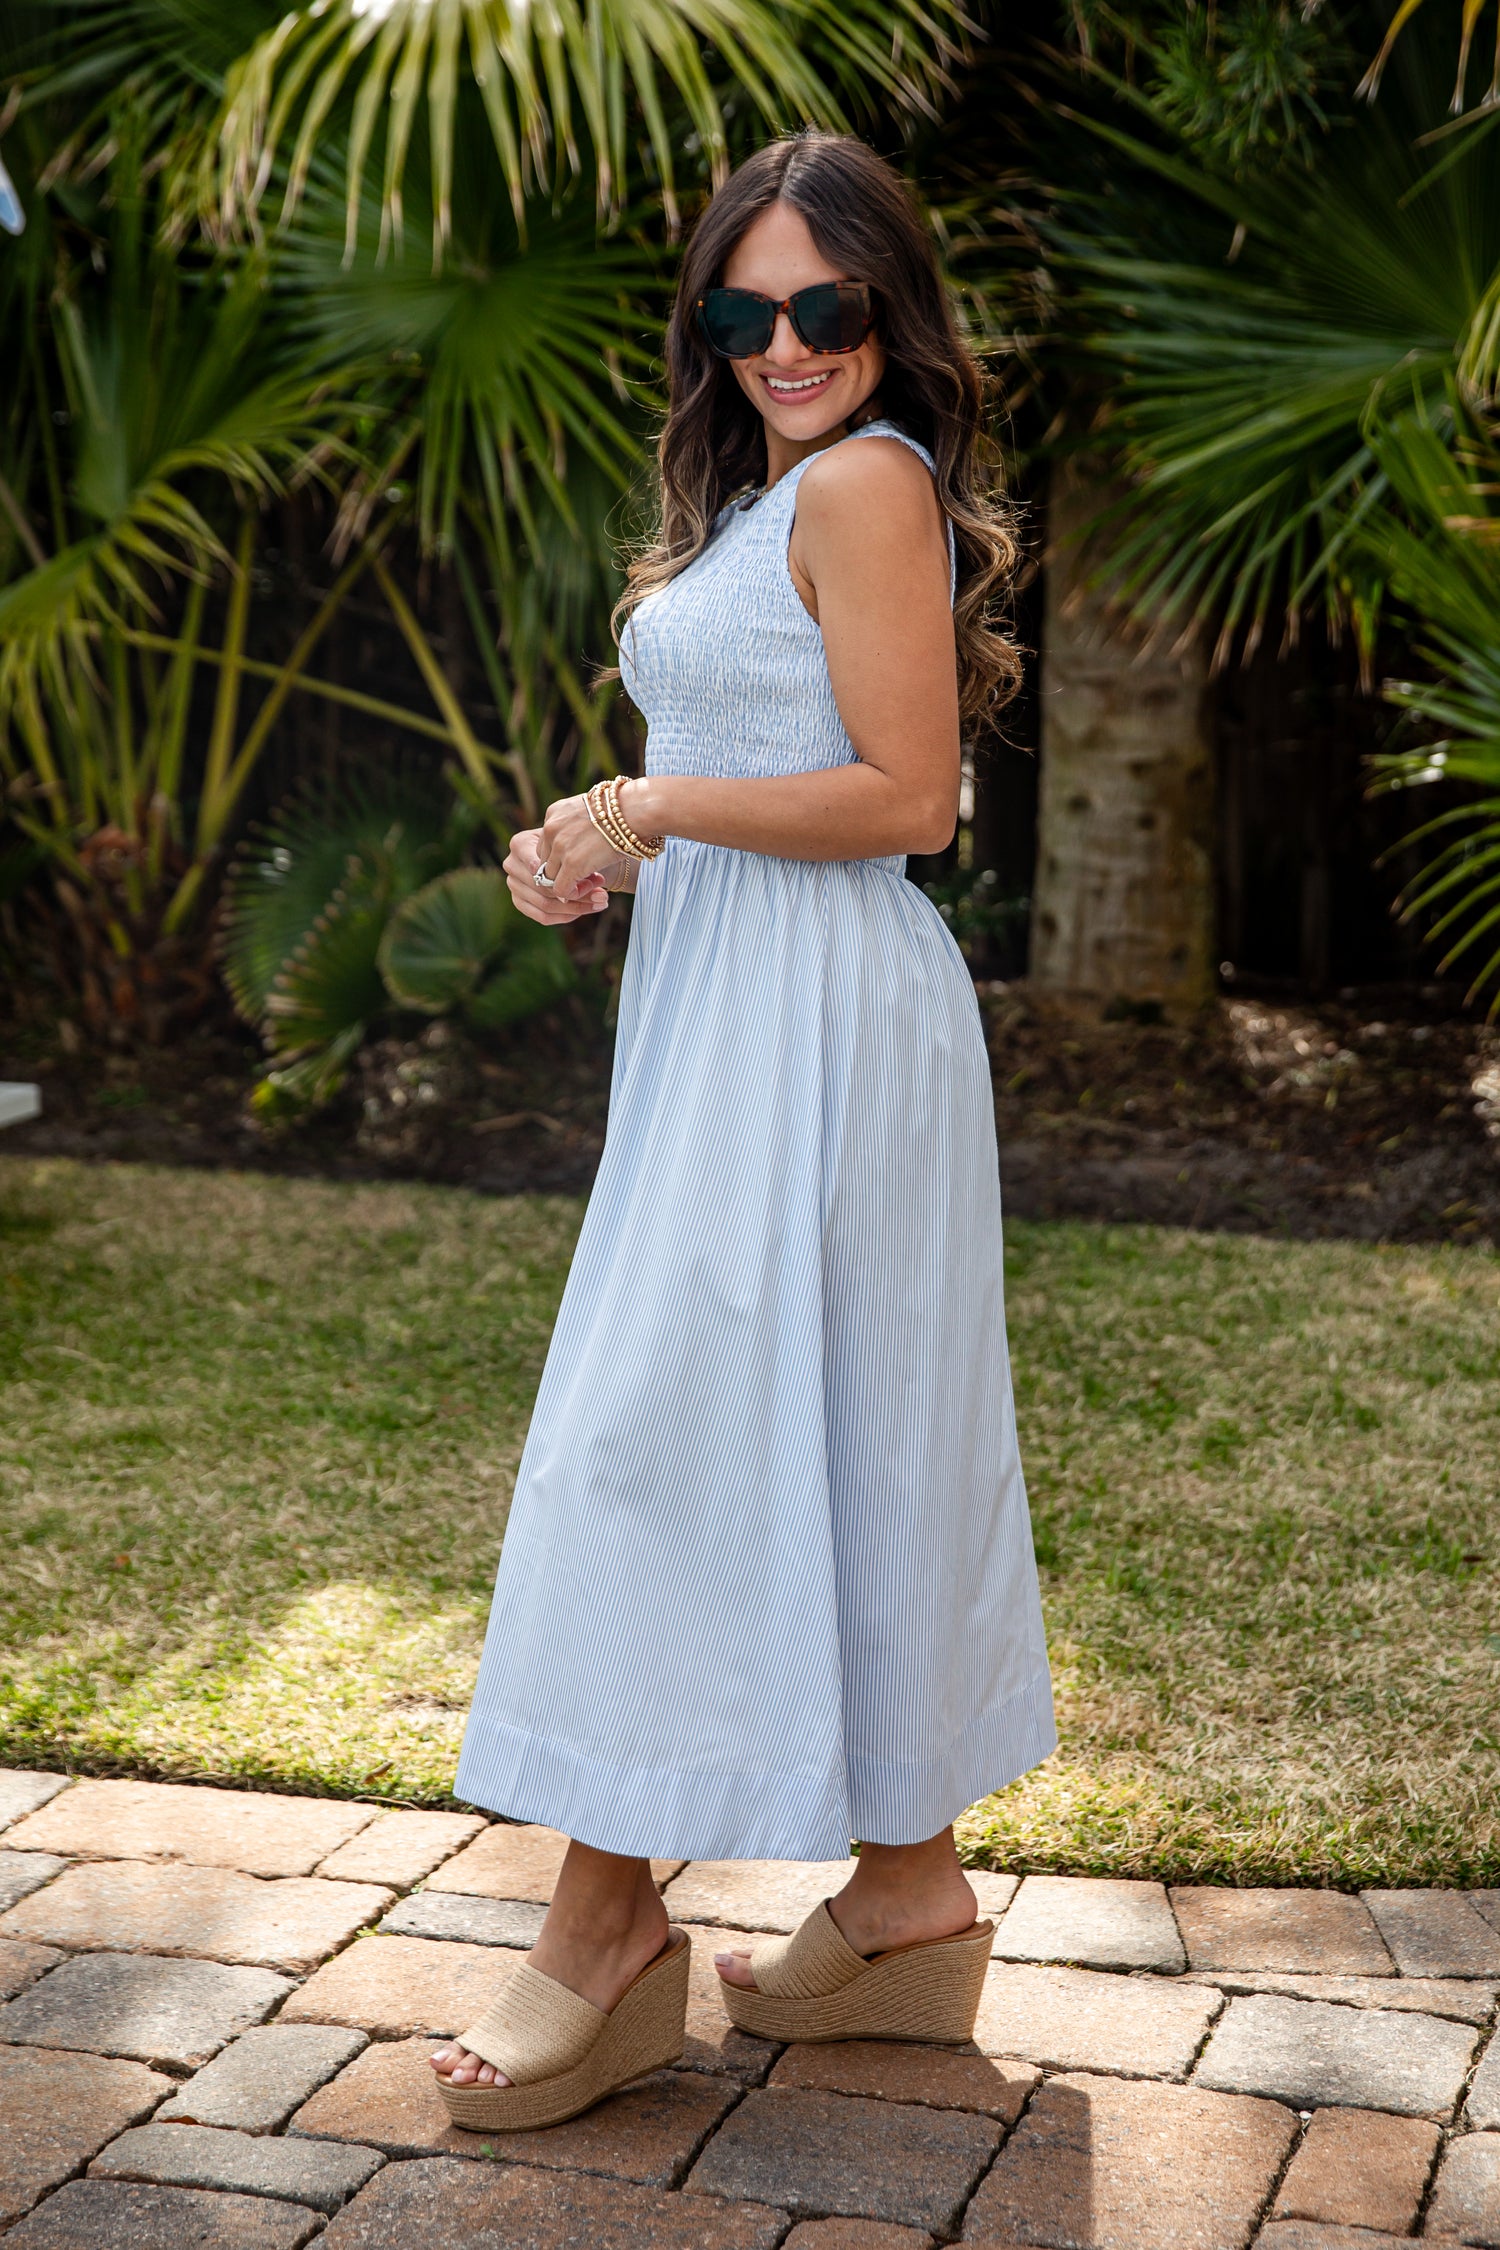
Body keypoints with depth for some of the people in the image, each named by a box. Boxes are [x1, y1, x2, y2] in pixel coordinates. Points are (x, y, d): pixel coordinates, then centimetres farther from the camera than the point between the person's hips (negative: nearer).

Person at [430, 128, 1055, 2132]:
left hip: (815, 1020, -10)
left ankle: (608, 1921, 2)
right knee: (843, 1435, 11)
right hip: (737, 1009, 10)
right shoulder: (768, 492, 20)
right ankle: (910, 1898, 19)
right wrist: (608, 855, 8)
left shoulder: (865, 483, -10)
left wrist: (653, 809, -13)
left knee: (670, 1418, -8)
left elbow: (906, 796, -17)